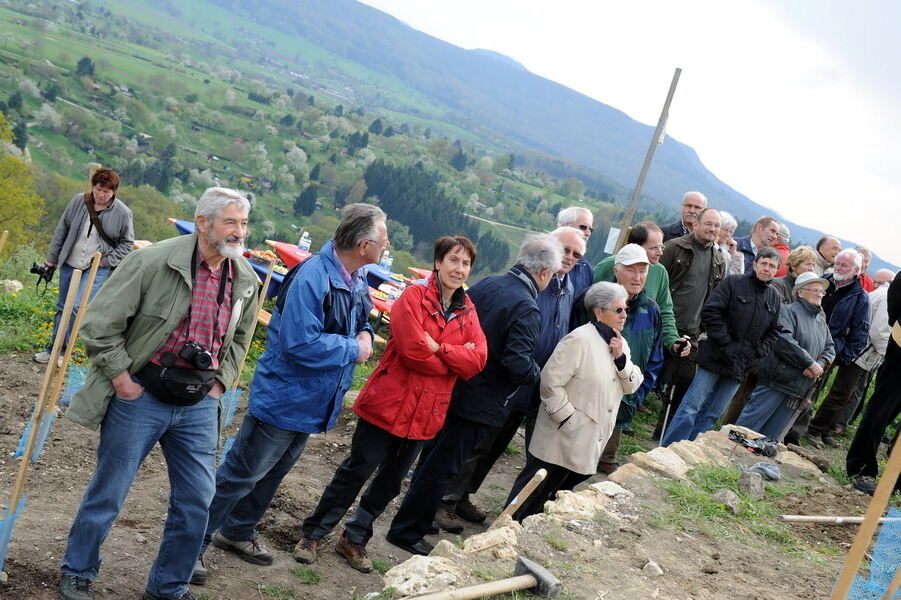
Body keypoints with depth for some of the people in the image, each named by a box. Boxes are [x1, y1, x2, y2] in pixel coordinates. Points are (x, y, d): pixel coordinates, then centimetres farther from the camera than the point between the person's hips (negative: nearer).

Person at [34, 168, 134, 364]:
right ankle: (53, 349, 26)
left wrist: (107, 261, -8)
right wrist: (51, 259, 10)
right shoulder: (78, 201, -1)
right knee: (62, 307, 13)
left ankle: (56, 349, -6)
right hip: (69, 265, 4)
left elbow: (127, 243, 1)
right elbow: (62, 229, 7)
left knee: (77, 307, -18)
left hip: (97, 269, -4)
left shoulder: (123, 213, -9)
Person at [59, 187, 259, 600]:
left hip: (199, 405, 5)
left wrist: (220, 383, 9)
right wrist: (122, 378, -11)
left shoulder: (246, 280, 2)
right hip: (142, 396, -5)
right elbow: (99, 323, -12)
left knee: (196, 501, 8)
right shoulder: (154, 261, -15)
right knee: (108, 493, 8)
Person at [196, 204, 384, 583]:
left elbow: (358, 324, 20)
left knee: (273, 472, 22)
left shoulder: (356, 282, 3)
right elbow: (301, 344, -31)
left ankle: (237, 532, 40)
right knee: (241, 474, 0)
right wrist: (354, 349, -20)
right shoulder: (312, 277, -26)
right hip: (283, 396, -9)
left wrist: (365, 336, -4)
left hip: (312, 402, 9)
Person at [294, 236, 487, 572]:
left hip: (425, 414, 6)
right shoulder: (414, 297, -11)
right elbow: (414, 350, -22)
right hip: (389, 404, -6)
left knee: (391, 481, 15)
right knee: (357, 472, 3)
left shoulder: (468, 311, 7)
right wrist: (453, 360, -10)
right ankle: (312, 535, 19)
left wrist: (438, 348, -19)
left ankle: (354, 539, 31)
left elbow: (477, 359, -7)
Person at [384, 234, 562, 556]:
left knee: (434, 455, 21)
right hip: (478, 402, -8)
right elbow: (517, 364, -25)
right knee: (442, 466, 2)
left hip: (451, 388, 8)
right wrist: (539, 374, -5)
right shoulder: (527, 309, -20)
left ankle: (421, 516, 37)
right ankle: (407, 532, 11)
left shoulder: (487, 284, 2)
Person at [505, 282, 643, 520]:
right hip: (563, 438, -8)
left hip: (589, 444, 8)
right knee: (536, 490, 1)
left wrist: (621, 359, -9)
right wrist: (567, 419, -18)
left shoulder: (619, 343, 10)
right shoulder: (580, 340, -18)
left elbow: (632, 385, 8)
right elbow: (550, 381, -20)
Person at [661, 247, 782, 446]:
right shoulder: (734, 283, -5)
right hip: (716, 358, -5)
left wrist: (758, 353, 1)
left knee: (712, 414, 7)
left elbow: (774, 332, 17)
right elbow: (710, 312, -12)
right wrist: (727, 345, -15)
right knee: (691, 407, -6)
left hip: (742, 367, 5)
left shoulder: (775, 298, 11)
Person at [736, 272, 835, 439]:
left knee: (771, 437, 9)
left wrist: (820, 365, -6)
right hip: (777, 381, -7)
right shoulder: (789, 311, -5)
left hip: (800, 388, 7)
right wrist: (811, 363, -16)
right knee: (748, 426, -9)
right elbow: (783, 340, -20)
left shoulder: (821, 320, 19)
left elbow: (830, 349, 17)